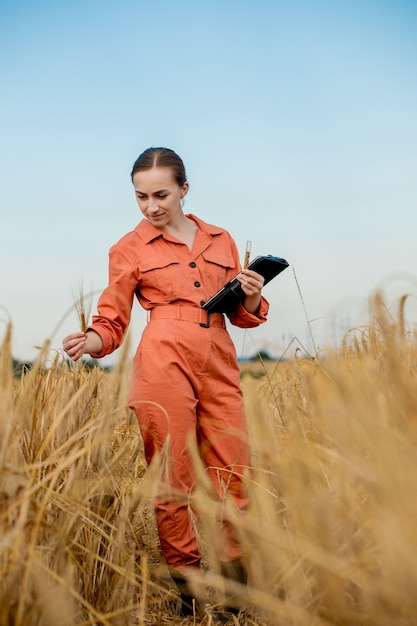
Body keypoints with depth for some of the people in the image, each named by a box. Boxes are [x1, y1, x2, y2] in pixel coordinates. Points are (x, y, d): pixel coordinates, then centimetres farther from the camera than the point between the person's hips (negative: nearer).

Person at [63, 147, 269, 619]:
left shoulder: (221, 241, 18)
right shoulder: (130, 248, 10)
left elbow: (241, 315, 24)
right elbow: (112, 320, 8)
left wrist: (252, 298, 2)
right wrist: (89, 341, -13)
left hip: (220, 367, 3)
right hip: (164, 364, -3)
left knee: (233, 477, 0)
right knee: (173, 480, -2)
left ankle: (236, 588, 13)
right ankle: (187, 592, 12)